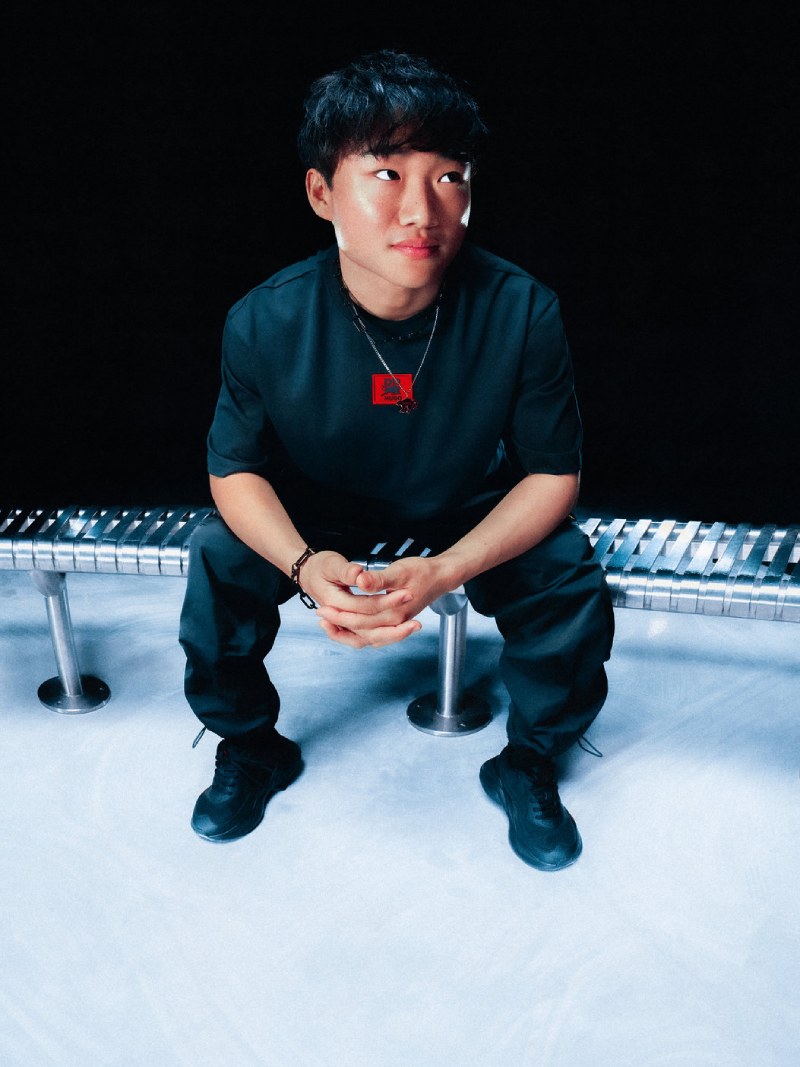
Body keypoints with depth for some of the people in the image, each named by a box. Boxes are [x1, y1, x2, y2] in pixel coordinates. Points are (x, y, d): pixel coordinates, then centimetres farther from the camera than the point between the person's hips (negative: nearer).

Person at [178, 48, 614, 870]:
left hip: (476, 511, 0)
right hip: (317, 510, 1)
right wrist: (305, 564, -34)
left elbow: (552, 472, -18)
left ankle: (527, 768, 9)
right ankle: (252, 753, 10)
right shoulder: (265, 322, -24)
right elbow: (235, 469, -12)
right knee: (217, 566, -21)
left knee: (572, 586, -23)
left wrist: (443, 573, -33)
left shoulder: (521, 311, -26)